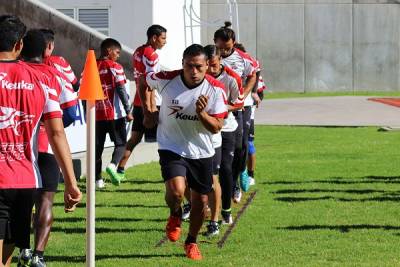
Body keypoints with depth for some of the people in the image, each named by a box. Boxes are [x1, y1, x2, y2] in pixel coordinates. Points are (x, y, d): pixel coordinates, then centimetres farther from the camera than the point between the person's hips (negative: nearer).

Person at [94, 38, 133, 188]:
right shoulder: (115, 67, -7)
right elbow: (121, 90, -12)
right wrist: (128, 111, -8)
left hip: (97, 114, 5)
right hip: (115, 113, -5)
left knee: (98, 146, 10)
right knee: (121, 143, 6)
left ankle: (98, 179, 8)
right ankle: (113, 165, -21)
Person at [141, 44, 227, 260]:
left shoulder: (215, 89, -14)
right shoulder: (166, 80, -16)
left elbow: (216, 127, -12)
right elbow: (143, 82, 7)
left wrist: (202, 114, -30)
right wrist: (147, 111, 6)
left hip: (201, 151, 2)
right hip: (171, 147, -2)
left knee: (200, 201, 10)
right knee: (176, 191, -25)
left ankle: (191, 242, 36)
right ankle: (175, 216, 11)